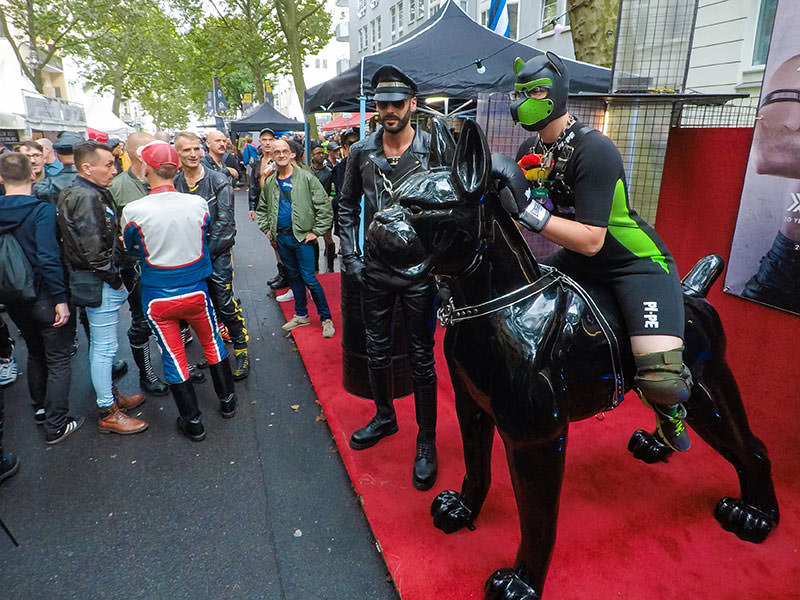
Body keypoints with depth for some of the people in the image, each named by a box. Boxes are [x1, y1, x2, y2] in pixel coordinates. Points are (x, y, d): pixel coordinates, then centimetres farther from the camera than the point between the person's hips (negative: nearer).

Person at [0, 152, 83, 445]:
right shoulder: (42, 209, -19)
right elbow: (48, 258, -25)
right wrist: (61, 299, -21)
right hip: (45, 297, -6)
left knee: (35, 352, 25)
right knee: (58, 361, 6)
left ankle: (40, 409, 39)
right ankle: (56, 425, 13)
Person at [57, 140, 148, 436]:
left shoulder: (82, 192, 13)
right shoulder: (88, 197, -21)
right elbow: (94, 250, -24)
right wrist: (115, 280, -16)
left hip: (96, 280, 11)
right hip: (99, 282, -11)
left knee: (99, 343, 20)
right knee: (105, 346, -1)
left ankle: (110, 394, 36)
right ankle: (108, 413, 10)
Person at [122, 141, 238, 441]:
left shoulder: (133, 211, -16)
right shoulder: (197, 203, -12)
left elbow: (131, 248, 4)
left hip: (158, 297, -1)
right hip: (195, 291, 1)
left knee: (173, 357, 12)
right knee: (212, 343, 22)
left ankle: (193, 423, 24)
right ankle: (227, 401, 37)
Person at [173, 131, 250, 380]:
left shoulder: (218, 180, -5)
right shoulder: (173, 183, 4)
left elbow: (224, 222, -9)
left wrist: (205, 252, -12)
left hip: (217, 252, -3)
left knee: (225, 304, -5)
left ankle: (241, 349, 11)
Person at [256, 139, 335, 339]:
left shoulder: (306, 178, -7)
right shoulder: (269, 183, 8)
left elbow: (324, 205, -9)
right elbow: (262, 208, 21)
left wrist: (317, 231, -12)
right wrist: (267, 229, 10)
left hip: (302, 237, -5)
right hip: (281, 237, 5)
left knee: (309, 278, -7)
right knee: (293, 277, 14)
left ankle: (326, 318, 5)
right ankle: (301, 315, 27)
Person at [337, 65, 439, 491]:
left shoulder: (434, 150, -8)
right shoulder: (361, 152, 1)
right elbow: (347, 206, 10)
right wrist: (350, 256, 3)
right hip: (375, 271, 4)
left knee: (421, 358, 5)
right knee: (377, 351, 16)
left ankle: (426, 442, 22)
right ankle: (384, 417, 40)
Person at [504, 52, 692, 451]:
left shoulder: (594, 150, -23)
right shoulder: (530, 150, 3)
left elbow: (590, 241, -28)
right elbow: (519, 209, 8)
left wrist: (530, 210, -35)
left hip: (637, 261, -8)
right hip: (576, 259, 8)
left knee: (661, 381, -26)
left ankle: (668, 409, 15)